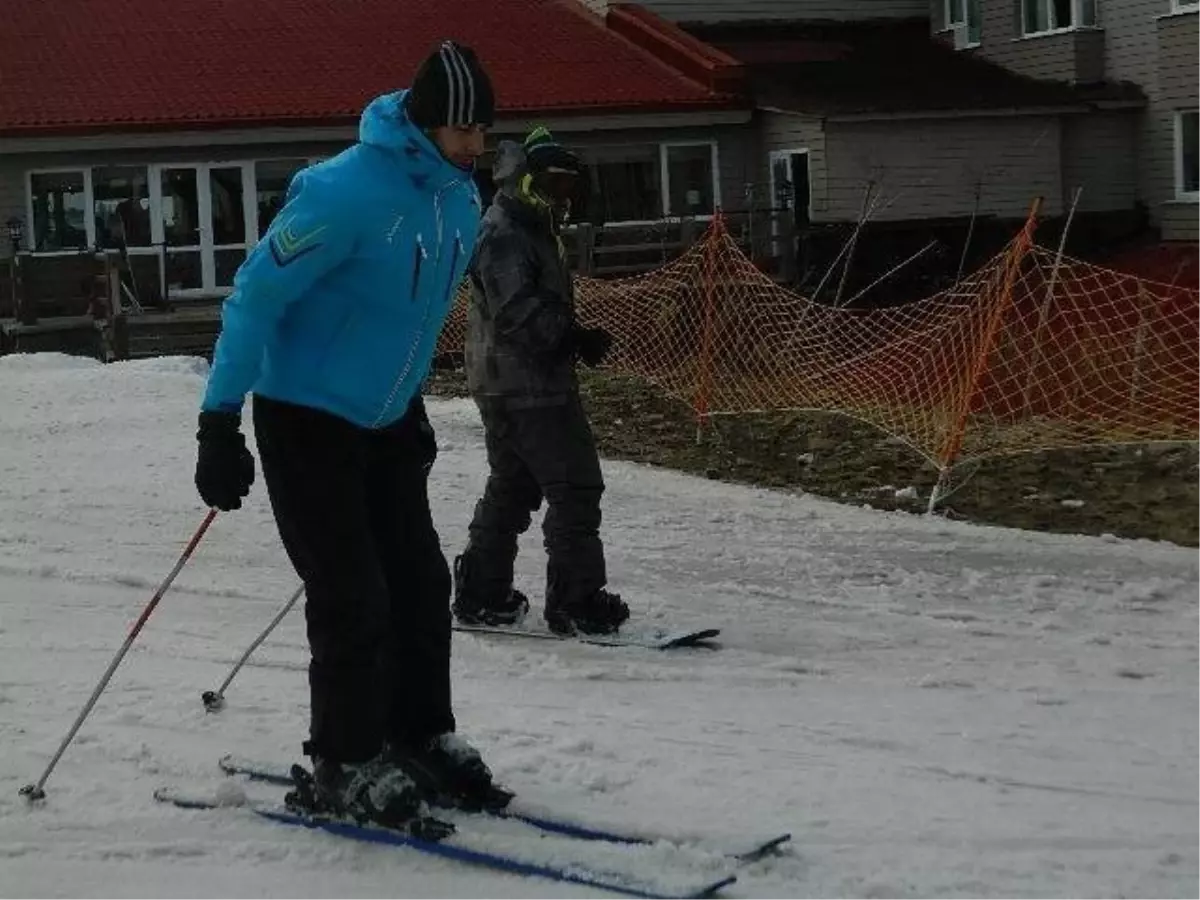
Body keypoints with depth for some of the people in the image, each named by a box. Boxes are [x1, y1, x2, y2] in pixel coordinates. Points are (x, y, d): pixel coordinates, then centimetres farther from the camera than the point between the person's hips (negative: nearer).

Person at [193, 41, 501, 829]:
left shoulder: (461, 201, 1)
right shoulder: (345, 192, -25)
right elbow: (257, 297, -21)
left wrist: (414, 407, 22)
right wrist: (220, 425, -22)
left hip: (388, 421, 8)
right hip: (306, 419, -8)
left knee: (421, 583, 9)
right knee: (353, 599, -6)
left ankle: (422, 737, 23)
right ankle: (347, 764, 9)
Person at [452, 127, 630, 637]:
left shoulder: (529, 230, 19)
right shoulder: (504, 235, -15)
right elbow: (518, 311, -25)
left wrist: (573, 337, 12)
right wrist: (575, 338, -27)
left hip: (505, 384, 11)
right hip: (527, 386, -11)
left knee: (512, 488, 18)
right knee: (576, 487, -9)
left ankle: (482, 595, 25)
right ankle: (577, 602, -7)